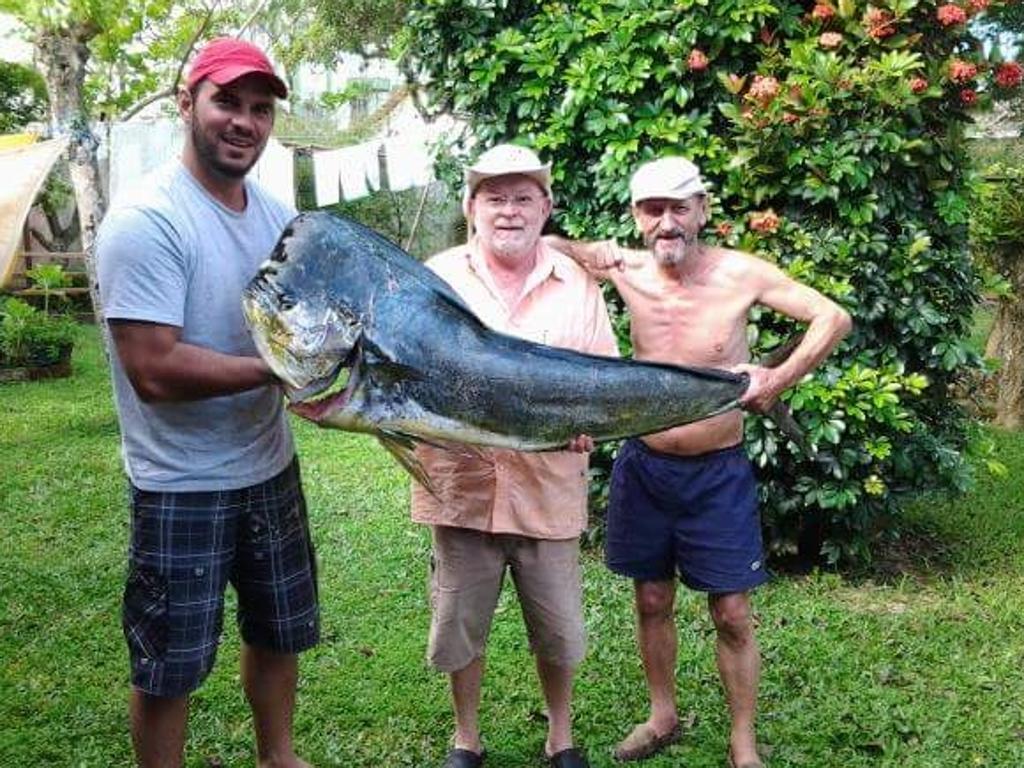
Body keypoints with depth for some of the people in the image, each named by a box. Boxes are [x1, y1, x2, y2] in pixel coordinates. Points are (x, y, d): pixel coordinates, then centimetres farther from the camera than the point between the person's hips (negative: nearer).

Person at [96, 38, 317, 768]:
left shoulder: (277, 215, 3)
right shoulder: (146, 220, -21)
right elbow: (155, 371, -27)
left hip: (270, 466, 8)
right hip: (183, 486, -7)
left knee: (279, 632, 24)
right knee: (170, 665, 10)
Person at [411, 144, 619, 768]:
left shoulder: (578, 285, 3)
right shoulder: (437, 278, 1)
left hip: (549, 489, 1)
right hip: (461, 486, 0)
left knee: (558, 628, 13)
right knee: (460, 623, 13)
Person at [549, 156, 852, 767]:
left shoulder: (739, 274, -13)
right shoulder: (627, 270, -6)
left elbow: (835, 318, -8)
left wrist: (777, 381, -19)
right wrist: (585, 254, -15)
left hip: (719, 472, -2)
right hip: (644, 466, 3)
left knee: (732, 613, 5)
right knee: (652, 601, 15)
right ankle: (664, 717, 36)